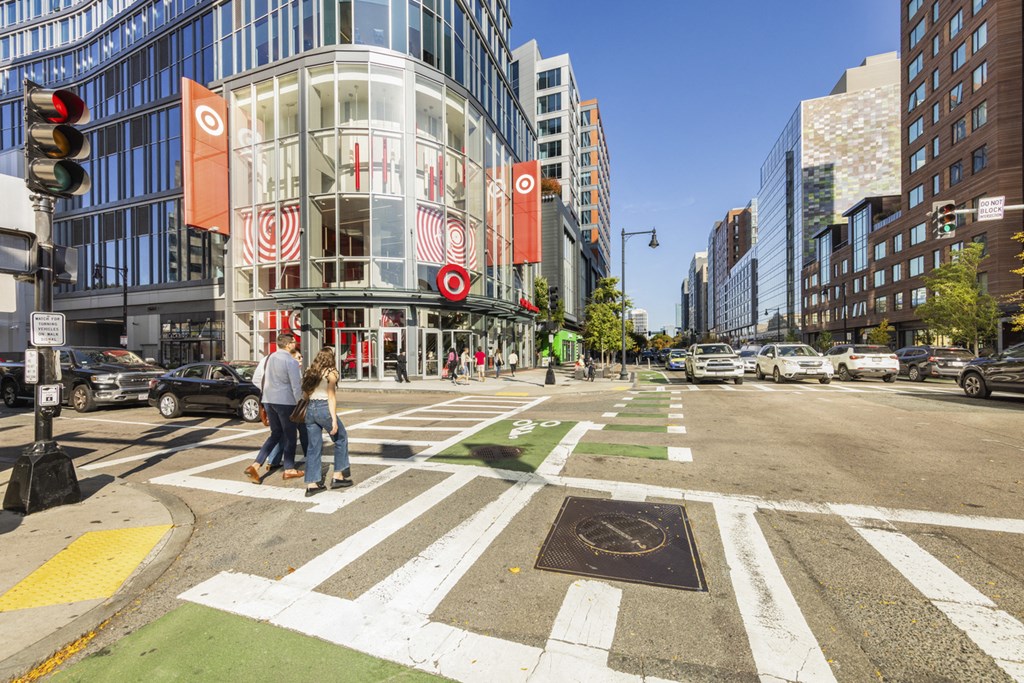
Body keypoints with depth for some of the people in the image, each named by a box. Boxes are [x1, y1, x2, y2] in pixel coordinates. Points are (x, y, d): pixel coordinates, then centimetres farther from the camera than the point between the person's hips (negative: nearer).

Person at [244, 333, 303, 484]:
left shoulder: (268, 358, 6)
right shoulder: (290, 361, -16)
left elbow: (256, 379, 11)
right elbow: (296, 386, -16)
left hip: (268, 401, 7)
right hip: (285, 402, -7)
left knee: (276, 434, 20)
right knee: (289, 436, 9)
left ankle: (255, 465, 9)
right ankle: (289, 469, 21)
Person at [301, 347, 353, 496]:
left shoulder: (310, 373, 14)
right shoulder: (330, 372, -5)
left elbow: (305, 394, 11)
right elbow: (331, 397, -10)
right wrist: (334, 419, -11)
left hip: (310, 409, 6)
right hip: (324, 408, -6)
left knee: (314, 447, 10)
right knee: (341, 439, 12)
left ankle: (312, 484, 12)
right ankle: (338, 475, 15)